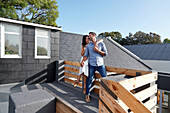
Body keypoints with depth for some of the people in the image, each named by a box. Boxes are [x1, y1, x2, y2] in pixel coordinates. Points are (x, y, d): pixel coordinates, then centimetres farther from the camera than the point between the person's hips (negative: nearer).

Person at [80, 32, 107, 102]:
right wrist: (83, 61, -11)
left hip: (100, 64, 0)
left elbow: (105, 53, 5)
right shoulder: (88, 45, 12)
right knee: (89, 79, 4)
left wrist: (98, 50, -8)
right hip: (92, 65, 1)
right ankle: (87, 95, 18)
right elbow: (86, 55, 7)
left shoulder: (101, 44, 7)